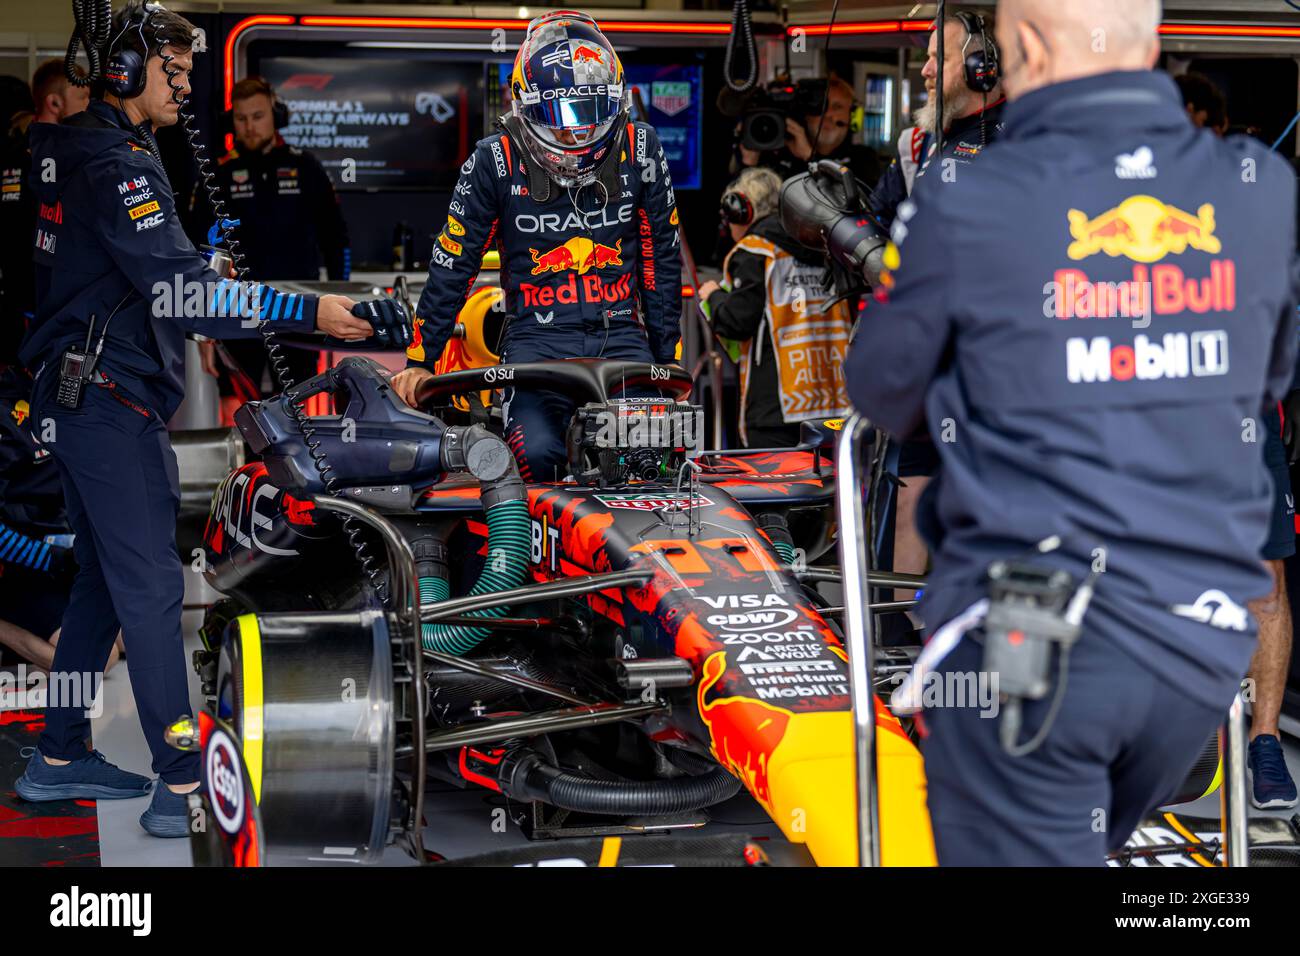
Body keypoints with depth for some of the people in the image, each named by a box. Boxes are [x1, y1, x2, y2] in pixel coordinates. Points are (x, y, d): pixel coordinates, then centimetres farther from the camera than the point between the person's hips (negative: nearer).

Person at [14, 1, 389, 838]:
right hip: (112, 401, -10)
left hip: (74, 397, 10)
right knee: (151, 587, -8)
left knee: (104, 580, 16)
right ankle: (182, 786, -6)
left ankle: (60, 758, 23)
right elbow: (182, 289, -27)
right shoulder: (113, 163, -17)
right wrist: (310, 312, -30)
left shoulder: (72, 149, 15)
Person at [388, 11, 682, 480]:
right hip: (536, 338, -2)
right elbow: (451, 264, 5)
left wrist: (667, 360, 14)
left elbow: (661, 260, 13)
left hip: (620, 336, 2)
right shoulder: (497, 161, -1)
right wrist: (420, 362, 4)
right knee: (538, 453, -29)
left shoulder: (638, 150, 4)